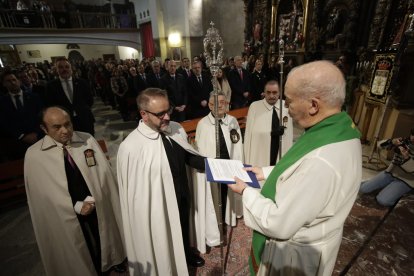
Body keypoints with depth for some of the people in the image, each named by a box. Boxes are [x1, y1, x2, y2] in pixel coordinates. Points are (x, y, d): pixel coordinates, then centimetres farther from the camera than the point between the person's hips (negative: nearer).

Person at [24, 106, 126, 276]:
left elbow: (103, 173, -8)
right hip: (64, 217, -1)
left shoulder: (87, 140, -9)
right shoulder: (34, 155, -12)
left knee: (103, 247, 25)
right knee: (77, 259, 22)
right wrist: (77, 206, -14)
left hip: (98, 209, 2)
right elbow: (44, 193, -9)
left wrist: (91, 200, -18)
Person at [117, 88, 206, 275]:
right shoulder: (130, 147, -28)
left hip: (182, 197, 6)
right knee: (164, 244, 22)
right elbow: (133, 192, -18)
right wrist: (145, 221, -9)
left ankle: (186, 253, 63)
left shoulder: (176, 129, -10)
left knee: (184, 231, 32)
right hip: (157, 207, -5)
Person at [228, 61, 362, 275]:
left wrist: (245, 191, -18)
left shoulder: (322, 161, -41)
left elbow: (279, 224, -31)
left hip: (295, 252, -7)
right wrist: (266, 172, 3)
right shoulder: (340, 128, -11)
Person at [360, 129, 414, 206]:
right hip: (391, 172, 4)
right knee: (363, 188, -6)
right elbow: (381, 145, -3)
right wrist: (392, 141, -22)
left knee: (382, 200, -22)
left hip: (406, 181, -4)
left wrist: (406, 157, -32)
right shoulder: (404, 141, -2)